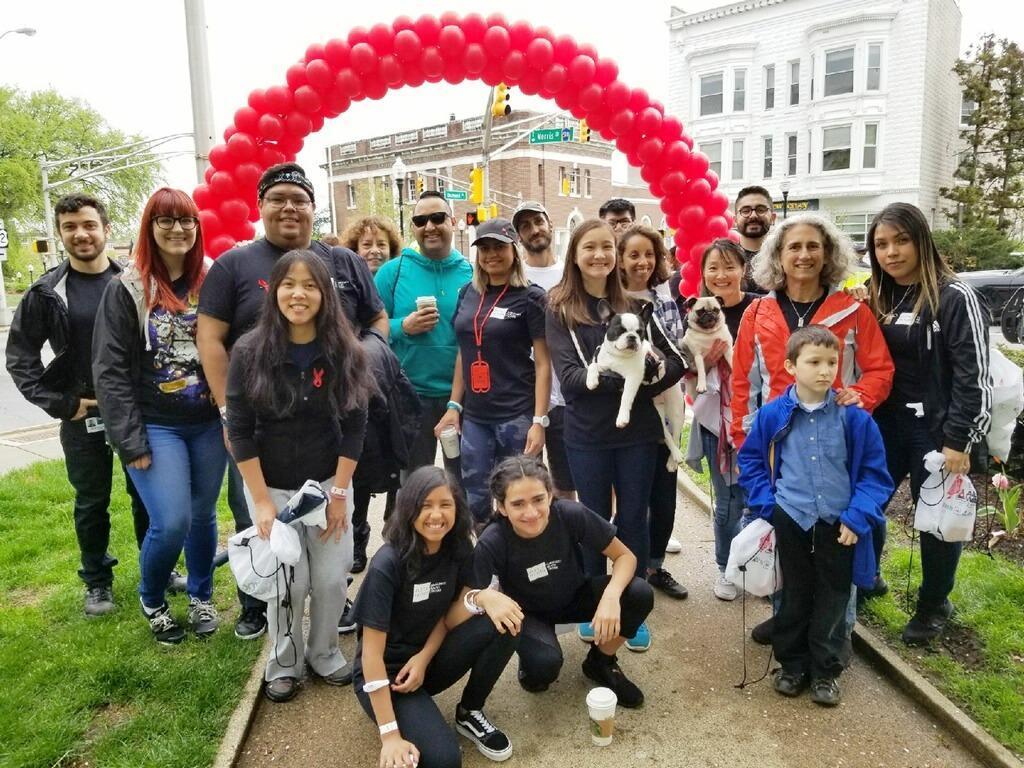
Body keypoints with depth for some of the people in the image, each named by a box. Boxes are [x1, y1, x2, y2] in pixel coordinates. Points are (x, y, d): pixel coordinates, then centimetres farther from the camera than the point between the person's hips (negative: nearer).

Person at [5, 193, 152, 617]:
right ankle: (97, 581, 30)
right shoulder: (46, 292, -3)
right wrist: (60, 403, -7)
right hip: (82, 419, 0)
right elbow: (20, 356, 1)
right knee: (91, 504, 13)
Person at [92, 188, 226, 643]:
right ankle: (151, 601, 22)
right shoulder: (126, 290, -5)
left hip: (208, 425, 3)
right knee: (171, 523, -8)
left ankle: (201, 598, 34)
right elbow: (110, 371, -7)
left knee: (203, 516, 12)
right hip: (156, 427, -3)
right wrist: (130, 443, -11)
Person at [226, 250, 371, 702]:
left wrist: (339, 493, -8)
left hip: (328, 480, 1)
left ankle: (324, 653, 30)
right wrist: (262, 500, -12)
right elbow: (240, 431, -10)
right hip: (271, 484, -1)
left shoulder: (345, 352, -10)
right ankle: (283, 663, 25)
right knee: (289, 579, 0)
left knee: (332, 576, 4)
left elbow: (355, 426, -6)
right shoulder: (250, 352, -13)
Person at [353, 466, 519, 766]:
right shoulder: (387, 564, -26)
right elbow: (372, 651, -24)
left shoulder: (458, 549, -9)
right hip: (386, 673, -6)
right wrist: (390, 735, -26)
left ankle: (469, 713, 1)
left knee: (505, 623, -20)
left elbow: (448, 614, -1)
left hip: (428, 657, 6)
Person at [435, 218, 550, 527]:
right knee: (474, 500, 9)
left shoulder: (531, 297, -4)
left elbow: (542, 363, -7)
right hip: (474, 416, 5)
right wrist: (454, 406, 9)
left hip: (517, 416, -4)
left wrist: (539, 421, -13)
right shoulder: (468, 294, 10)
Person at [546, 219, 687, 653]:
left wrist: (649, 374, -17)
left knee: (634, 518, 12)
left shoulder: (634, 304, 3)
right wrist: (623, 377, -24)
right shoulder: (560, 308, -4)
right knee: (594, 519, 12)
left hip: (637, 431, 2)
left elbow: (675, 360, 4)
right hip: (588, 434, -2)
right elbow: (569, 377, -13)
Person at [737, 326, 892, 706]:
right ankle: (792, 665, 32)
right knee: (794, 597, 15)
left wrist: (857, 516, -11)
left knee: (832, 600, 12)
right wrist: (768, 504, -3)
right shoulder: (772, 415, -7)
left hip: (839, 526, 0)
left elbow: (874, 472, -3)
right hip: (791, 522, 1)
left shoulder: (854, 417, -10)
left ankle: (826, 671, 30)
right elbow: (750, 460, 5)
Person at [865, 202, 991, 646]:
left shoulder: (955, 297, -12)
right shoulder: (877, 299, 8)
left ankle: (934, 606, 29)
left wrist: (959, 442, -17)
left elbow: (974, 376, -15)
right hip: (885, 426, 6)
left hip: (936, 431, -5)